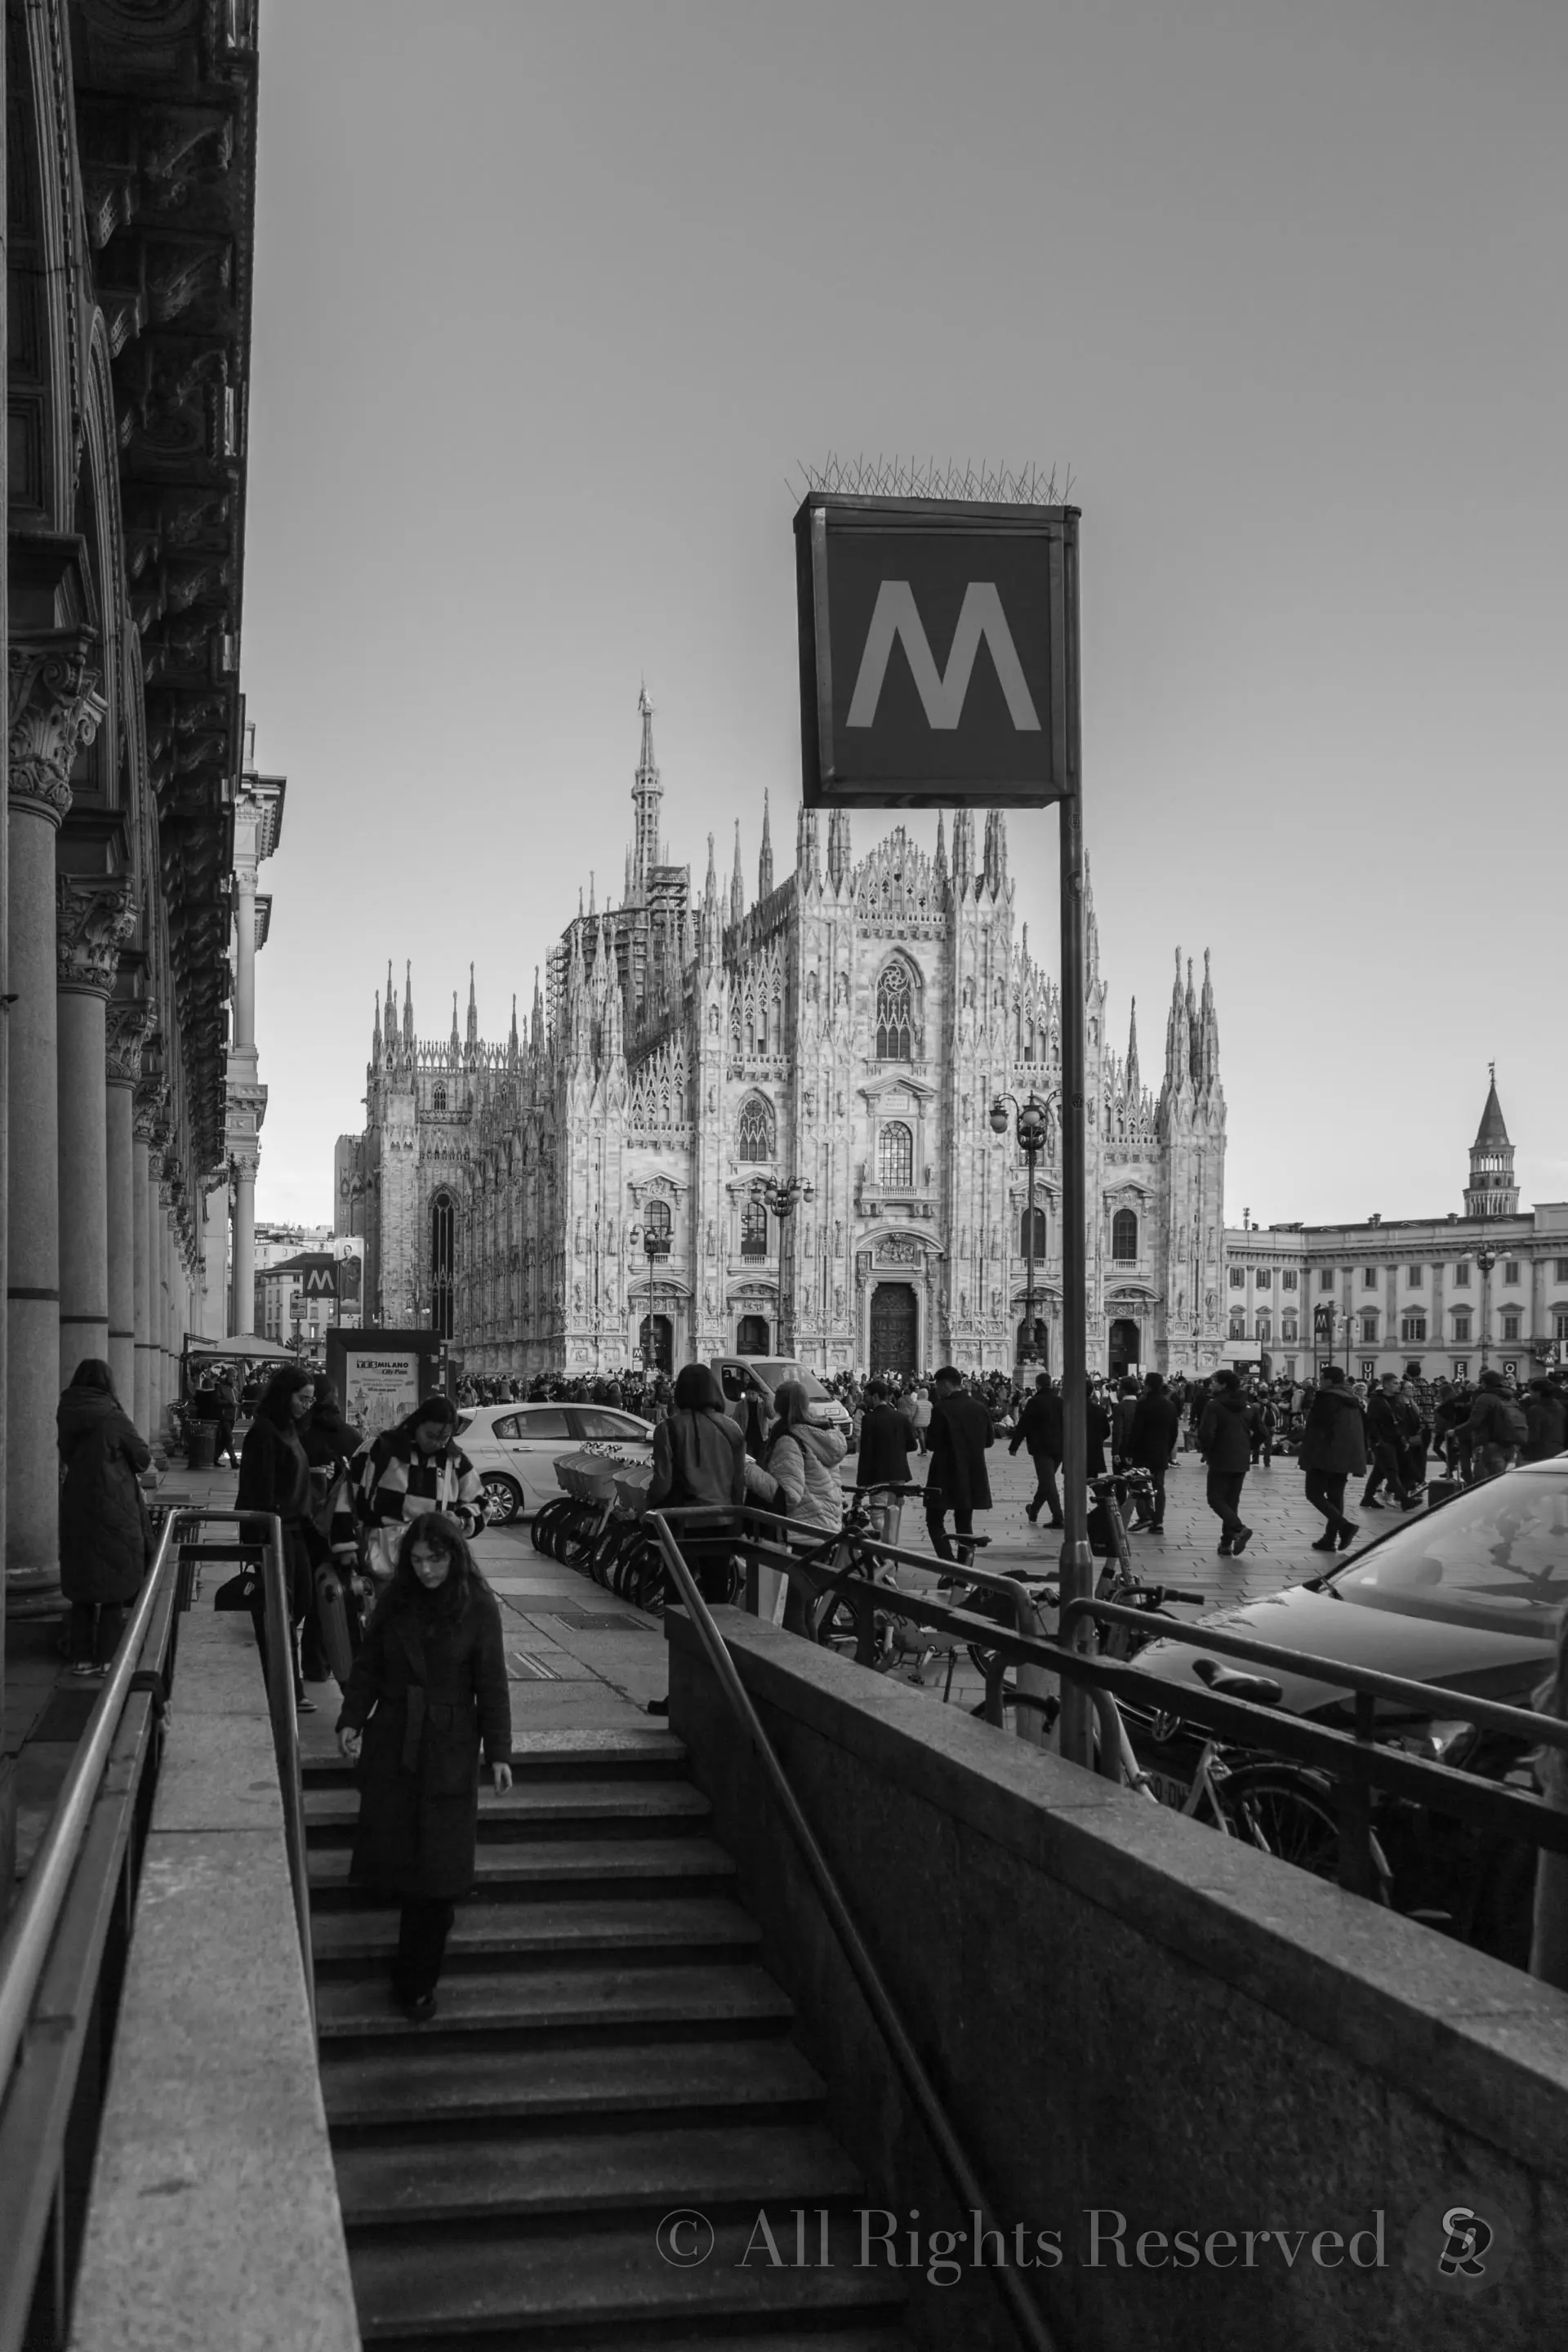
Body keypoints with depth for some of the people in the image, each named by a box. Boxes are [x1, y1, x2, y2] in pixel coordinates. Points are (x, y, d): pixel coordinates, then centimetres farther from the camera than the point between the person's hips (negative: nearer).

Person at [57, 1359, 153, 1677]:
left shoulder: (66, 1417, 1)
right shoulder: (113, 1417, -13)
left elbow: (67, 1457, 13)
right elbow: (144, 1458, -5)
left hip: (76, 1509, 5)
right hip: (114, 1510, -4)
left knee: (81, 1583, 12)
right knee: (115, 1583, 5)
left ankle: (81, 1656, 14)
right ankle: (106, 1657, 5)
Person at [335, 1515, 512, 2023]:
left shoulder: (479, 1609, -6)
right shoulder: (395, 1601, 2)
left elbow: (492, 1685, -4)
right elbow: (367, 1667, 8)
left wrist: (499, 1753, -6)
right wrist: (351, 1720, -5)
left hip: (449, 1749, -3)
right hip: (393, 1743, 3)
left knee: (437, 1866, -2)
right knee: (392, 1851, 5)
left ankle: (417, 1982, 9)